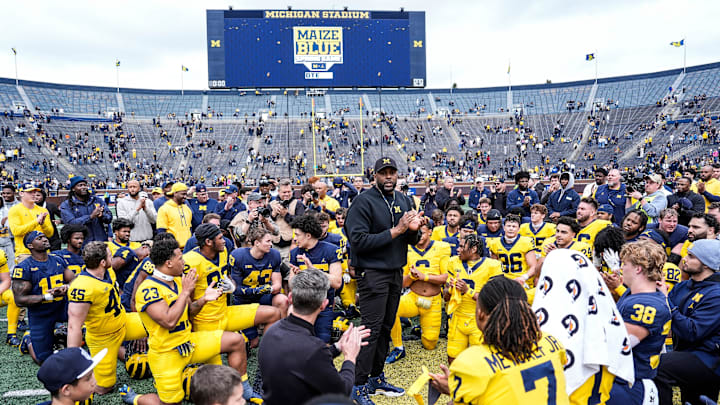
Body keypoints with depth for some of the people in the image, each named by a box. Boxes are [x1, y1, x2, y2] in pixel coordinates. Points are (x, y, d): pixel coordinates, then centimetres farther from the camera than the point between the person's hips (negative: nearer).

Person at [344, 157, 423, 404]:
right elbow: (359, 240, -21)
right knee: (371, 328, -6)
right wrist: (395, 231, -21)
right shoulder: (364, 201, -11)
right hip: (372, 272, -7)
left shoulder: (403, 201, 11)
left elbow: (411, 241, 15)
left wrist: (413, 229, -9)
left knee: (386, 327, 14)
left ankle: (376, 378, 27)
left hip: (396, 272, 7)